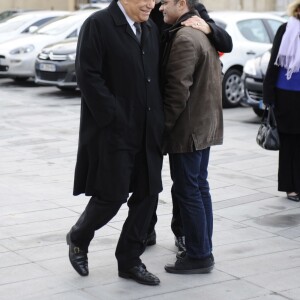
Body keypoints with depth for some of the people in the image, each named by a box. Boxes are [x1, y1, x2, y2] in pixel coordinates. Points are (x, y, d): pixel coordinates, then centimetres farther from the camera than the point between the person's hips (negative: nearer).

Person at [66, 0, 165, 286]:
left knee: (147, 195, 7)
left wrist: (159, 120, 6)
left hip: (147, 132, 7)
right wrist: (115, 120, -17)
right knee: (112, 196, -2)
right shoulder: (98, 24, -9)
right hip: (114, 130, -7)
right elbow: (88, 75, -14)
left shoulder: (151, 29, 12)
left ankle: (130, 260, 20)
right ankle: (78, 239, 26)